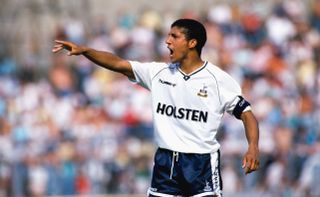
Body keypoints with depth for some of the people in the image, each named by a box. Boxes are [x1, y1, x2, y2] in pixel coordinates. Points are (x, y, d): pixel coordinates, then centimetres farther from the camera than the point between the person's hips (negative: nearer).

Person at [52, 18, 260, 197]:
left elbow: (247, 114, -4)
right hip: (166, 162, 4)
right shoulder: (159, 73, 6)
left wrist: (253, 147, -20)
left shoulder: (219, 79, -6)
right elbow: (118, 64, 2)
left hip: (202, 163, -4)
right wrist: (84, 50, -9)